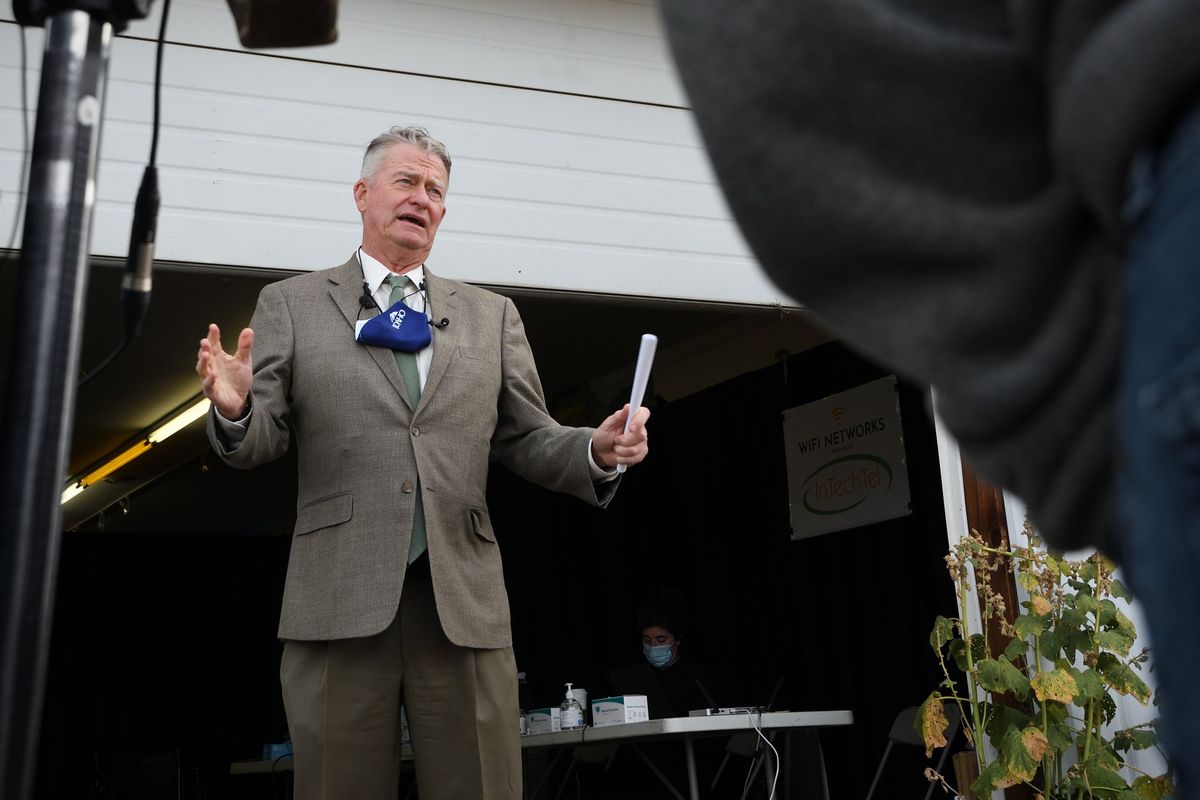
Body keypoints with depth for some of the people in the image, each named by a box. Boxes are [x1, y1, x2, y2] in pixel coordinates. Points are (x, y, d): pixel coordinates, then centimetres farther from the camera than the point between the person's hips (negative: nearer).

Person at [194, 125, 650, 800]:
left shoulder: (492, 315, 16)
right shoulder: (291, 304, 12)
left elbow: (528, 441, 14)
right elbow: (261, 441, 7)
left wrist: (598, 451, -7)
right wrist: (235, 410, -16)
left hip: (465, 600, 2)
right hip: (339, 599, -1)